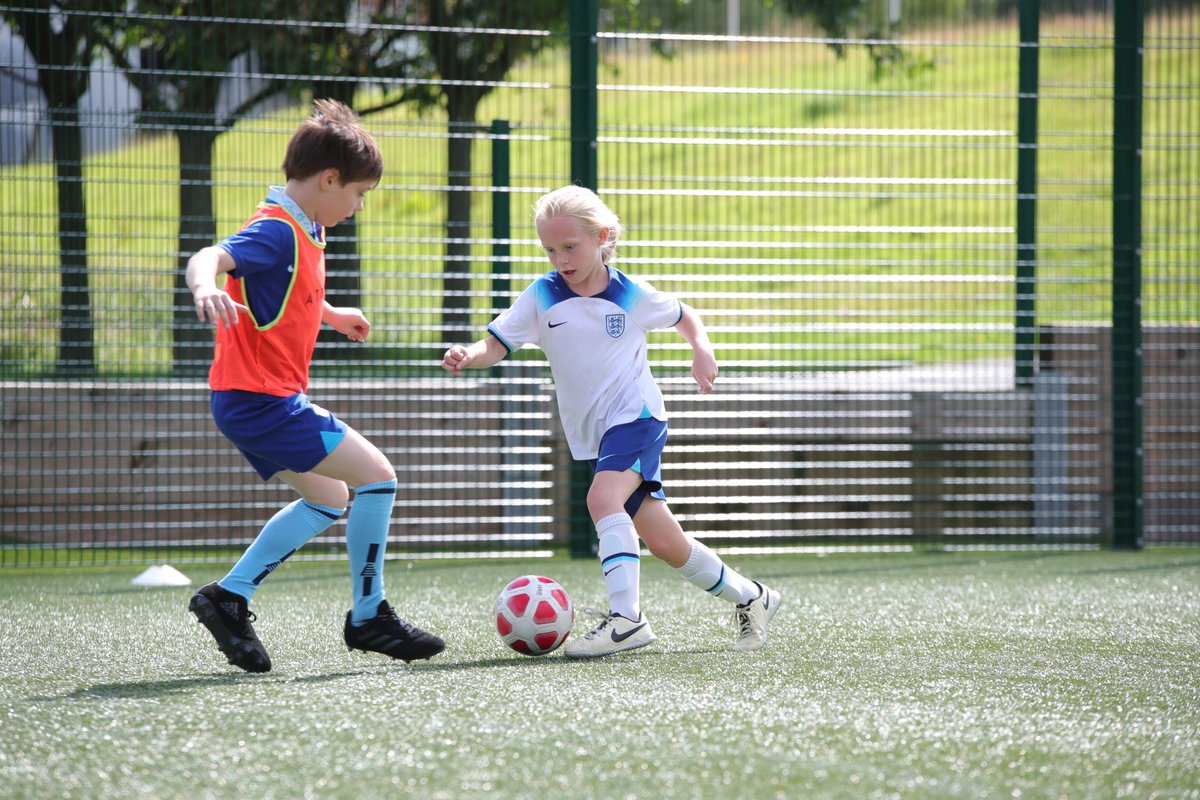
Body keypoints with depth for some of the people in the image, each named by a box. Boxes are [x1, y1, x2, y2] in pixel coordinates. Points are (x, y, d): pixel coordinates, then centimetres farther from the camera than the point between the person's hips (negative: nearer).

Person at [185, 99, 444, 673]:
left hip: (252, 401, 11)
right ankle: (367, 617, 0)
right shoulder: (276, 232, -18)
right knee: (376, 477, -9)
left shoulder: (306, 230, 13)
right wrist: (205, 287, -57)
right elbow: (209, 258, -35)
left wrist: (333, 316, 43)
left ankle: (230, 597, 16)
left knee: (328, 499, 21)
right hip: (262, 397, -11)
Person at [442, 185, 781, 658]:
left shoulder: (632, 295, -3)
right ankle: (749, 597, 25)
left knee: (603, 498, -31)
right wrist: (467, 357, -28)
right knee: (664, 543, 6)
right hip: (591, 435, 4)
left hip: (637, 416, -4)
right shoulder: (542, 296, 1)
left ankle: (625, 618, -35)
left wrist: (702, 351, -5)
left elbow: (683, 316, 14)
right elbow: (497, 344, -7)